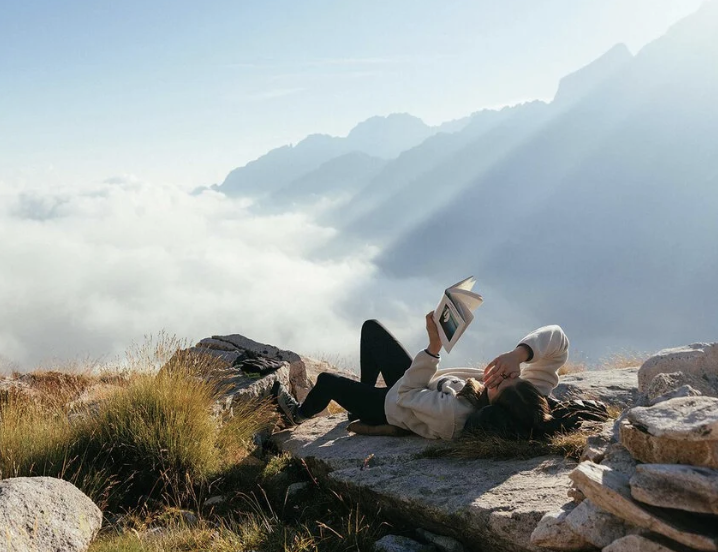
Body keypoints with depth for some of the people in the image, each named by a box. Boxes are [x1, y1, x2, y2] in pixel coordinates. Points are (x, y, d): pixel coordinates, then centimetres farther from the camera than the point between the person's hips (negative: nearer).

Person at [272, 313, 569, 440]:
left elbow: (404, 394, -31)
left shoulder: (451, 416, -47)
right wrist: (520, 353, -50)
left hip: (397, 404, -5)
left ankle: (300, 414, 54)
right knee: (371, 328, 16)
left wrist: (434, 347, -36)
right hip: (423, 386, 5)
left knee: (327, 380, 19)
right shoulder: (524, 399, -34)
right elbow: (556, 338, -33)